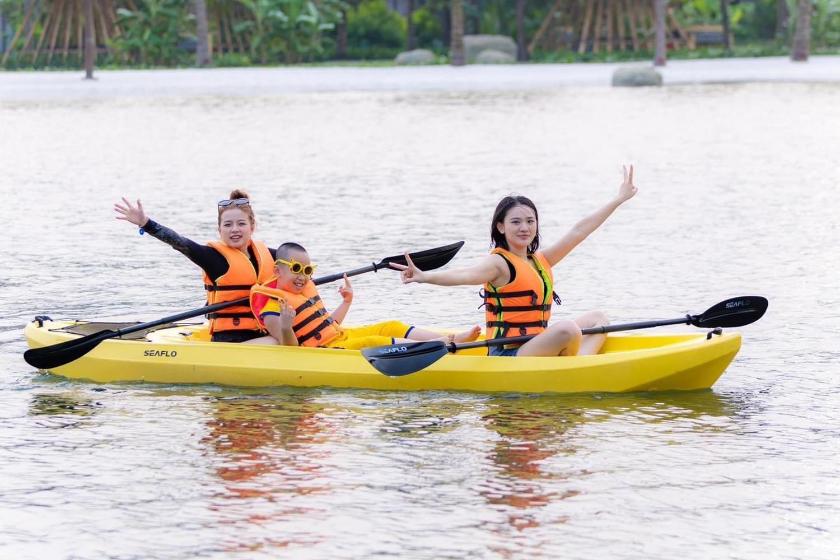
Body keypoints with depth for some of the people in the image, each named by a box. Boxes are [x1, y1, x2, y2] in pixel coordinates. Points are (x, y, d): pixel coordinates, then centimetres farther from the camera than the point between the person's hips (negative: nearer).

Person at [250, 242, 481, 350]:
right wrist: (286, 329, -44)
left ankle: (452, 339, -8)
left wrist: (346, 302, 17)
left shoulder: (305, 289, 14)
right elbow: (289, 347, -24)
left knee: (391, 328, 1)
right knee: (375, 342, -26)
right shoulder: (272, 305, -16)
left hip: (341, 335, 10)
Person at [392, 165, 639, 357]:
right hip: (507, 358, -9)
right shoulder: (498, 263, -11)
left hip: (535, 350, 9)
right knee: (567, 328, -29)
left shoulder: (540, 261, 14)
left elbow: (578, 232, 18)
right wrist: (425, 277, -51)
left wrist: (619, 199, 22)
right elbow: (466, 275, -30)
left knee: (597, 318, 12)